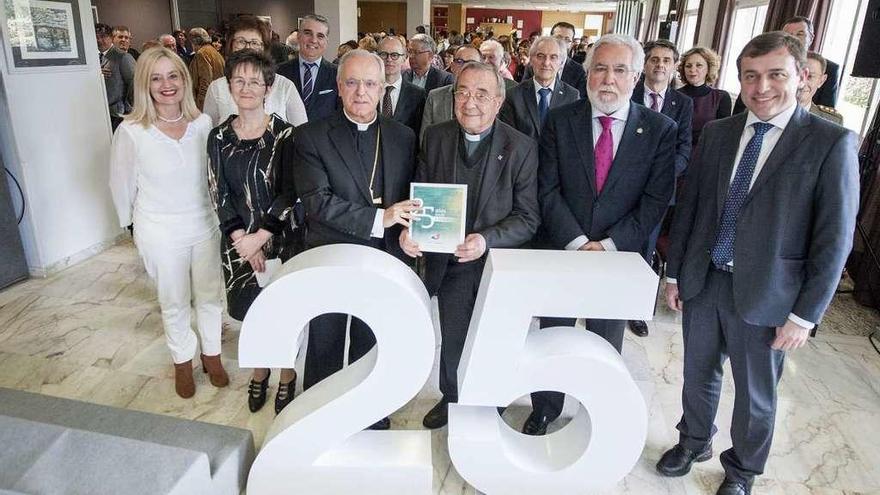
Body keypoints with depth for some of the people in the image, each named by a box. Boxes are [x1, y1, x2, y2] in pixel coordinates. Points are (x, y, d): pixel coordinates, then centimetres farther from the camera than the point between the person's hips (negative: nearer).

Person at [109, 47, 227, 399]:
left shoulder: (203, 123, -8)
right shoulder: (130, 132, -15)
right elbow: (122, 186, -2)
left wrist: (217, 213, 10)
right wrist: (134, 224, 8)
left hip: (205, 225, 2)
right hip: (160, 234, -2)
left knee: (210, 296, 14)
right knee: (174, 303, 15)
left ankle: (211, 353, 38)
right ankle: (182, 360, 38)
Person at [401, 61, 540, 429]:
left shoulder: (521, 148, -12)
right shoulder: (436, 137, -4)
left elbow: (527, 217, -12)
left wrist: (487, 240, -27)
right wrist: (409, 228, -16)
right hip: (449, 263, 2)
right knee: (452, 340, 17)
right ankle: (451, 397, 46)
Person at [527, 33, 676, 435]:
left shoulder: (660, 129, -4)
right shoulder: (559, 120, -3)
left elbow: (655, 200, -8)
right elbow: (548, 190, -8)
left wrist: (608, 245, -16)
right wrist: (577, 242, -17)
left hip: (620, 255, 0)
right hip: (561, 250, 1)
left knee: (607, 345, 16)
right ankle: (544, 411, 37)